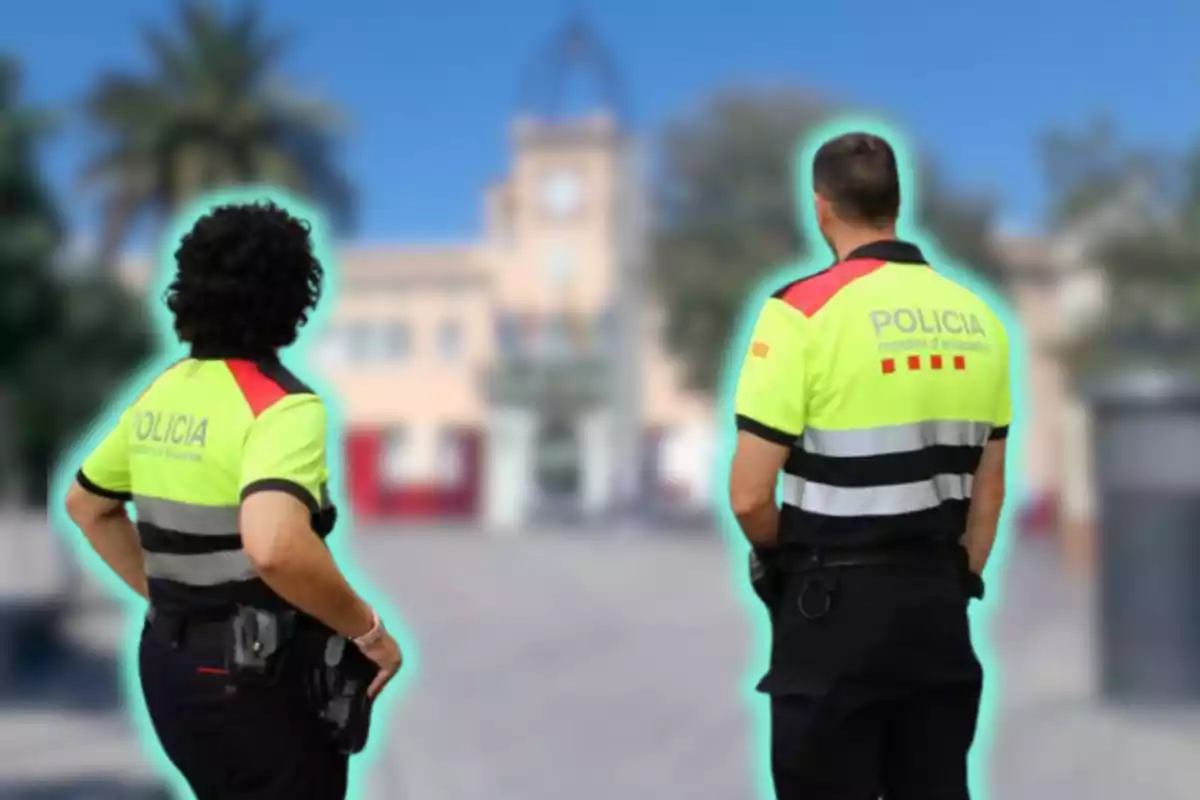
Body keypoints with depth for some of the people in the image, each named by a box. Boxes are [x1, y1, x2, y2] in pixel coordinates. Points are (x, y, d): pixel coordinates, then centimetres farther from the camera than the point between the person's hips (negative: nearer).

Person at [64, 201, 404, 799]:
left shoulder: (162, 391, 5)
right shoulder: (282, 405, -19)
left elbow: (85, 504, 19)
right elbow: (274, 546, -37)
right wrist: (367, 629, -24)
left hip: (168, 658, 7)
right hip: (257, 671, -7)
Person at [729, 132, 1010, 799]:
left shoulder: (804, 310, -14)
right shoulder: (978, 316, 4)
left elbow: (750, 495, -16)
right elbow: (989, 486, 11)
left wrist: (780, 555, 3)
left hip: (837, 597, -5)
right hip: (938, 595, 5)